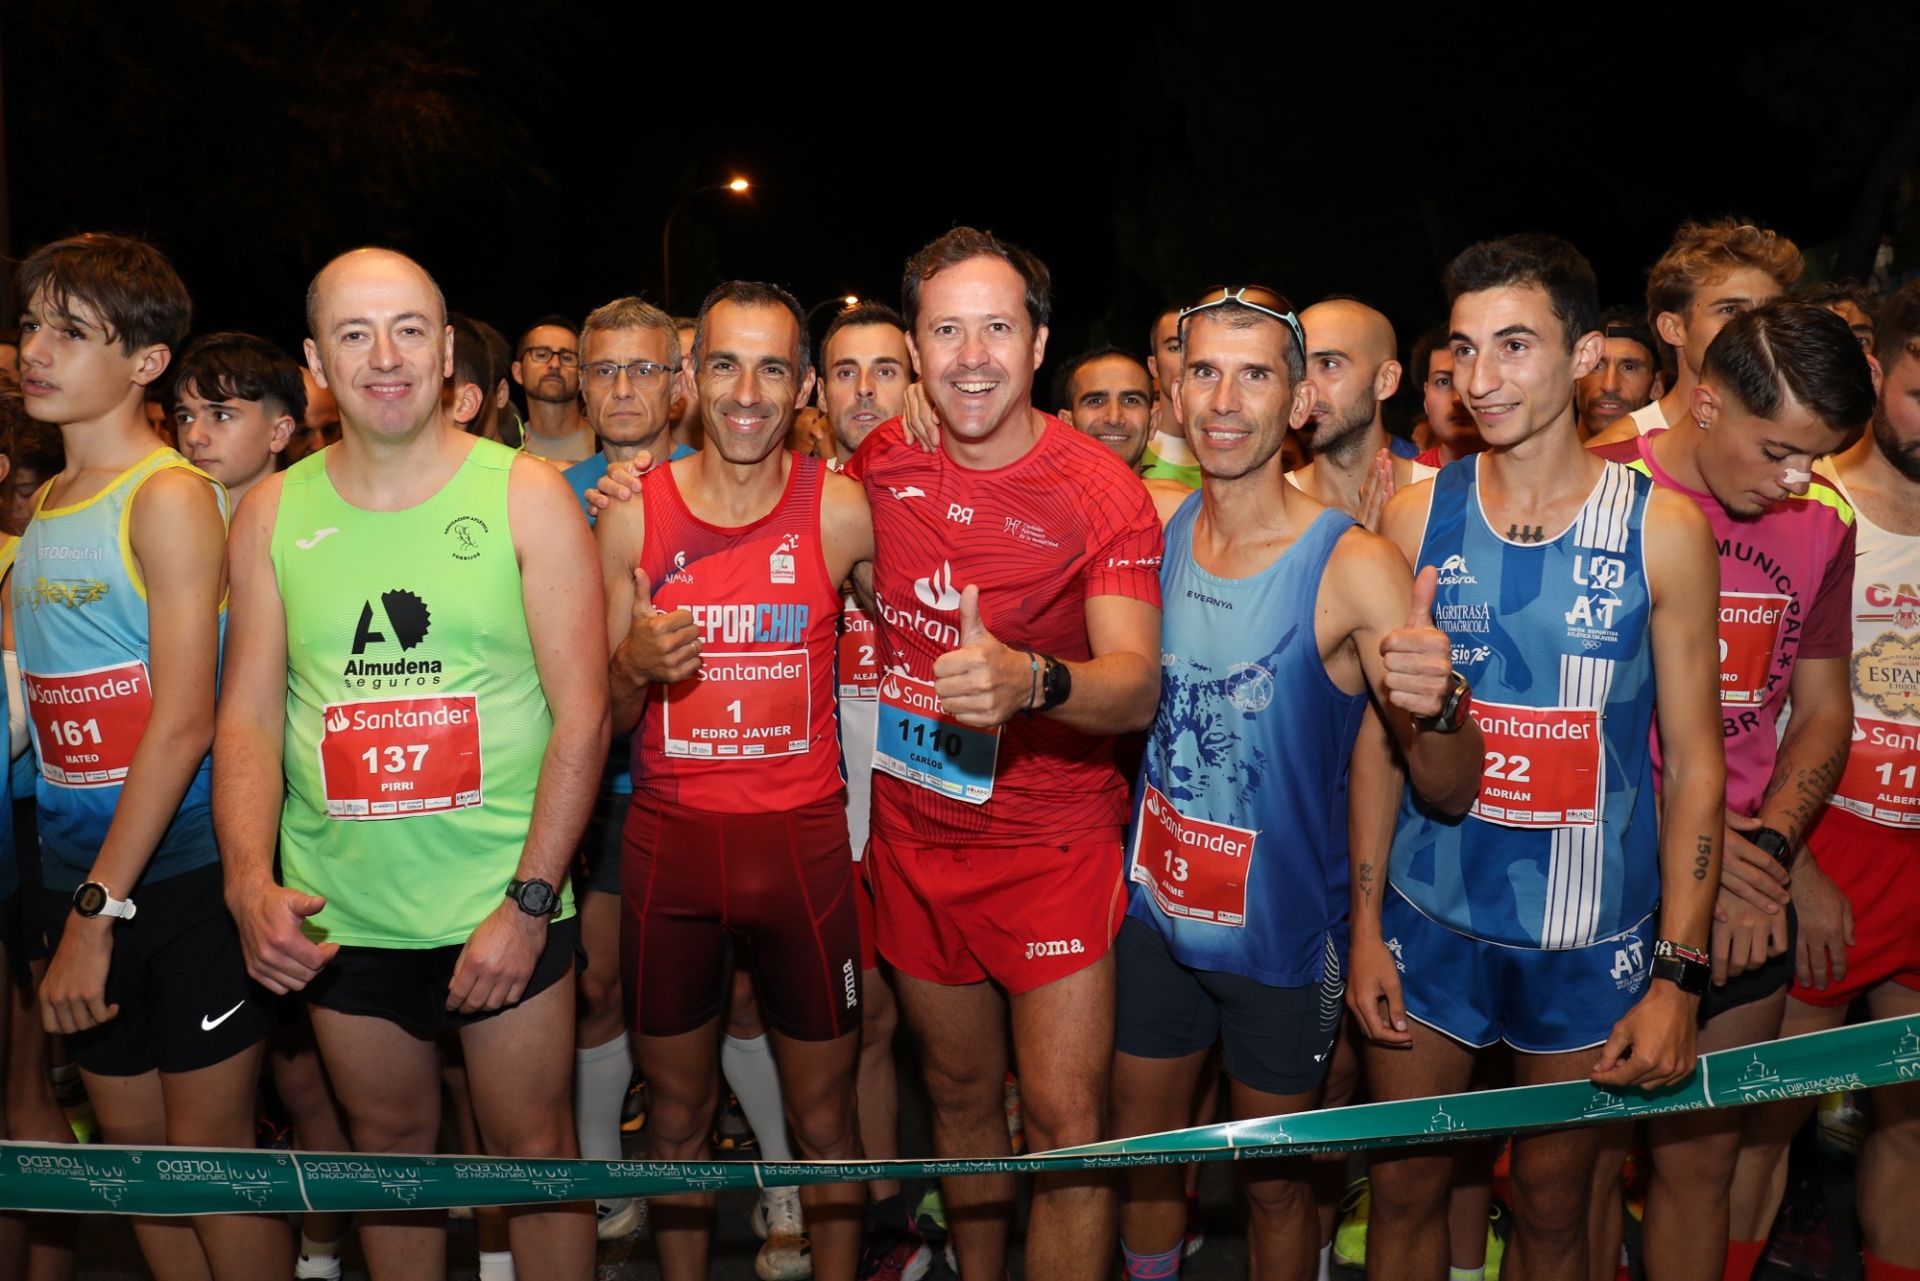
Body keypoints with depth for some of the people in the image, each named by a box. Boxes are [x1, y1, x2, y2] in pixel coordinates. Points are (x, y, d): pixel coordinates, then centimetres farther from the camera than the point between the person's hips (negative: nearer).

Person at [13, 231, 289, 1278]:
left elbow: (184, 722, -17)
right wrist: (67, 909, 5)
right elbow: (41, 707, 14)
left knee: (210, 1151, 4)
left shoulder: (169, 497, -11)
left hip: (184, 870, -7)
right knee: (132, 1147, 15)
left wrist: (98, 911, -18)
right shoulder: (43, 506, 10)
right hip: (78, 875, 7)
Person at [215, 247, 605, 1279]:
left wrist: (529, 901, -14)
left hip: (505, 907, -2)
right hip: (335, 919, 3)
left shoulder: (528, 496, -6)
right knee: (387, 1145, 19)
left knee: (532, 1149, 10)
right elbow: (248, 715, 4)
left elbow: (582, 715, -9)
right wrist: (250, 882, -12)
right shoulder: (273, 513, 3)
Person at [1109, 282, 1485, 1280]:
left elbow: (1450, 793, -20)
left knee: (1274, 1182, 16)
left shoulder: (1355, 568, -19)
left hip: (1282, 930, -4)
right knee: (1142, 1152, 21)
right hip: (1154, 909, 4)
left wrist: (1438, 707, -39)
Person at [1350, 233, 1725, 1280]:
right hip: (1427, 921, 1)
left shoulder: (1661, 530, -7)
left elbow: (1693, 760, -3)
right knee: (1403, 1192, 12)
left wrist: (1677, 974, -7)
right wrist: (1365, 927, 0)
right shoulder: (1416, 518, -3)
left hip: (1591, 940, -1)